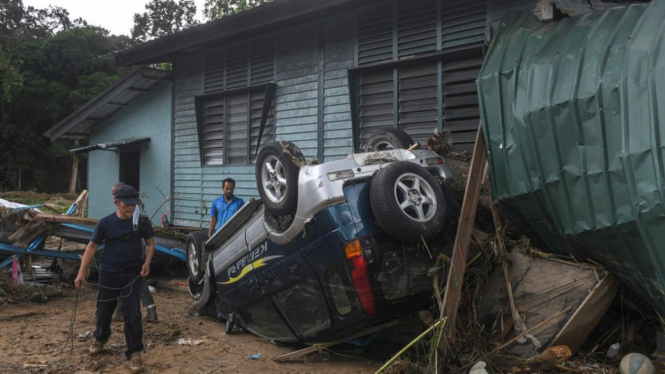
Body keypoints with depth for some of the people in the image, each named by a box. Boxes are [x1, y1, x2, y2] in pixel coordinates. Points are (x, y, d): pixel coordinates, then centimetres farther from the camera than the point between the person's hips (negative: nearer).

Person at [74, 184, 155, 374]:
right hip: (109, 274, 1)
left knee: (132, 314, -5)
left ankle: (135, 353, 6)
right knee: (103, 311, 15)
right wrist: (82, 271, -5)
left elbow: (150, 242, 5)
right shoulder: (106, 223, -9)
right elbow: (92, 246, -1)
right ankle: (100, 339, 45)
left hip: (133, 274, -1)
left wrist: (147, 262, -12)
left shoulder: (141, 221, -7)